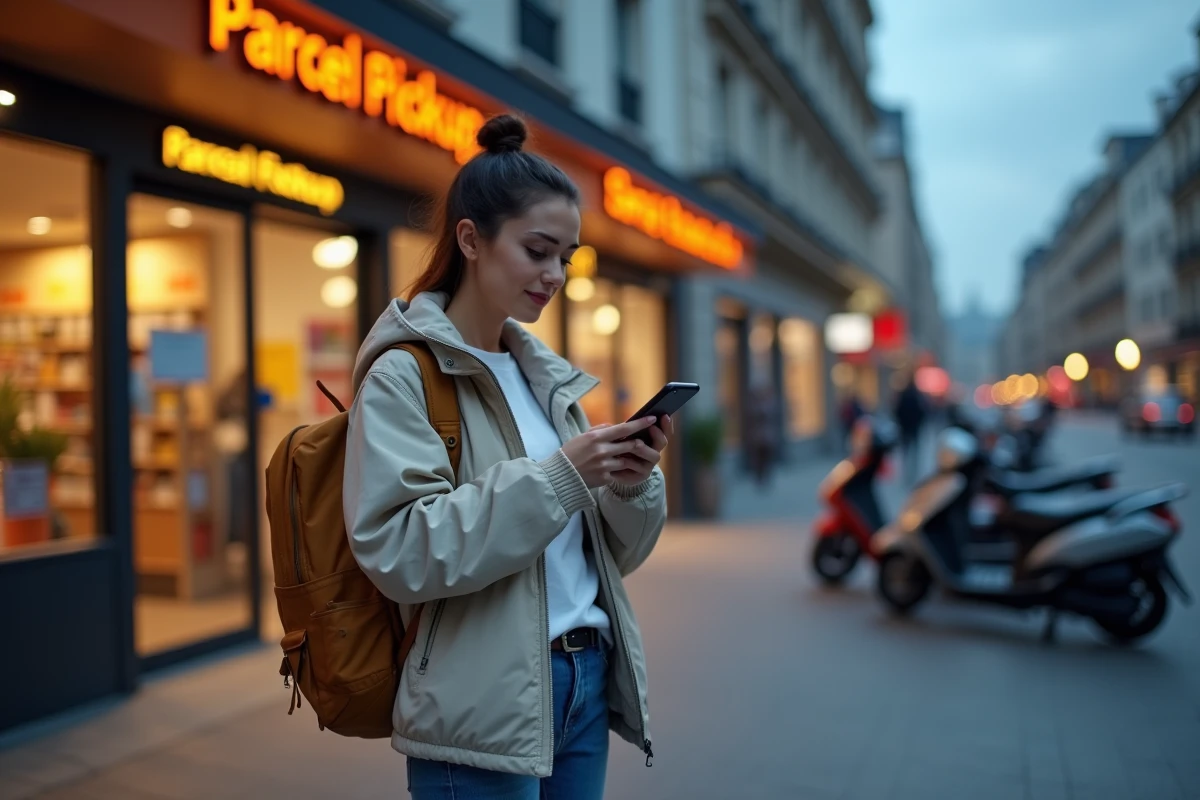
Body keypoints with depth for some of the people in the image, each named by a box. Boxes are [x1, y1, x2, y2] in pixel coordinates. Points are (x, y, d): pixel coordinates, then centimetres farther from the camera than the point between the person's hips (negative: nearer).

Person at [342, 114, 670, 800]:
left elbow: (613, 552, 11)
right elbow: (399, 552, -21)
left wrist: (631, 482, -9)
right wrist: (558, 476, -23)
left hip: (588, 679, 6)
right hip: (484, 705, -6)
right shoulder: (403, 375, -9)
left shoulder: (546, 373, 10)